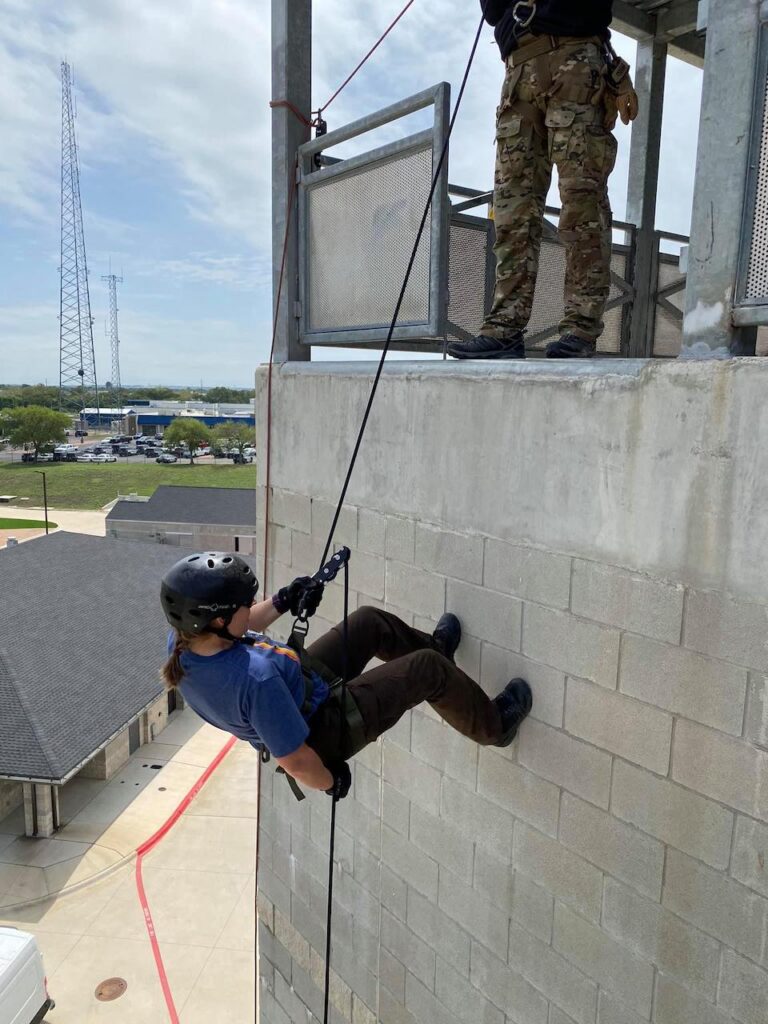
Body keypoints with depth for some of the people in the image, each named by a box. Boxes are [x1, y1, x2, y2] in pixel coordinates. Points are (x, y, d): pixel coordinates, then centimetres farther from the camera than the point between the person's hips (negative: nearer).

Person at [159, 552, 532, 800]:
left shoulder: (182, 642, -18)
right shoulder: (257, 678, -44)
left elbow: (237, 633, 8)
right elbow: (296, 764, -32)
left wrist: (282, 602, -5)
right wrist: (331, 781, -11)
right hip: (327, 730, -8)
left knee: (369, 621, 17)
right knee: (428, 669, -2)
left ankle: (435, 646, 48)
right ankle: (494, 725, 27)